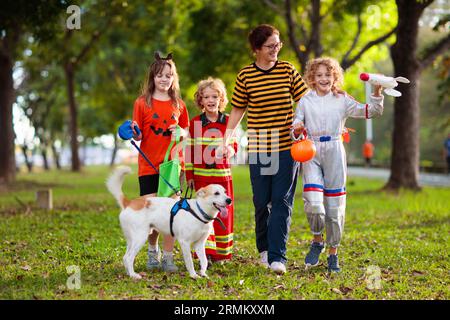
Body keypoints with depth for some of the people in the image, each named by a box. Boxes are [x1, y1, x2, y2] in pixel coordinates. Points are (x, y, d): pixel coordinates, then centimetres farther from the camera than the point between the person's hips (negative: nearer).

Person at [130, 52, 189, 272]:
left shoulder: (178, 105, 8)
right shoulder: (142, 103, 1)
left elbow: (187, 131, 16)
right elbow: (138, 136, 1)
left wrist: (181, 132, -6)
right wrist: (134, 134, -21)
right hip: (148, 165, -1)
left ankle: (168, 257, 5)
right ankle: (152, 251, 24)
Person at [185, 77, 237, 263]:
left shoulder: (227, 122, 4)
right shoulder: (195, 123, 1)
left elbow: (234, 144, 11)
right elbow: (189, 150, 4)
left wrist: (231, 149, -14)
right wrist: (189, 175, 1)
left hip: (222, 173, 2)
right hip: (202, 174, -2)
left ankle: (222, 252, 15)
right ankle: (206, 251, -6)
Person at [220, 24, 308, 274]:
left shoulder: (288, 70, 2)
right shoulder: (246, 75, 0)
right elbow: (238, 110, 9)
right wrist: (227, 138, 1)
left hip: (287, 145, 0)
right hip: (258, 147, 0)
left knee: (282, 201, -5)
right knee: (262, 201, 6)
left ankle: (277, 257, -6)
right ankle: (264, 249, 27)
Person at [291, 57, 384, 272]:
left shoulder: (342, 100, 7)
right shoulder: (305, 101, 7)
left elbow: (371, 112, 5)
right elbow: (295, 129, 7)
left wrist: (377, 93, -9)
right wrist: (297, 130, -15)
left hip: (334, 154, 1)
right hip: (311, 153, 0)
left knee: (334, 206, 3)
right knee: (313, 203, -16)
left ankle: (333, 252, 18)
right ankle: (317, 240, 12)